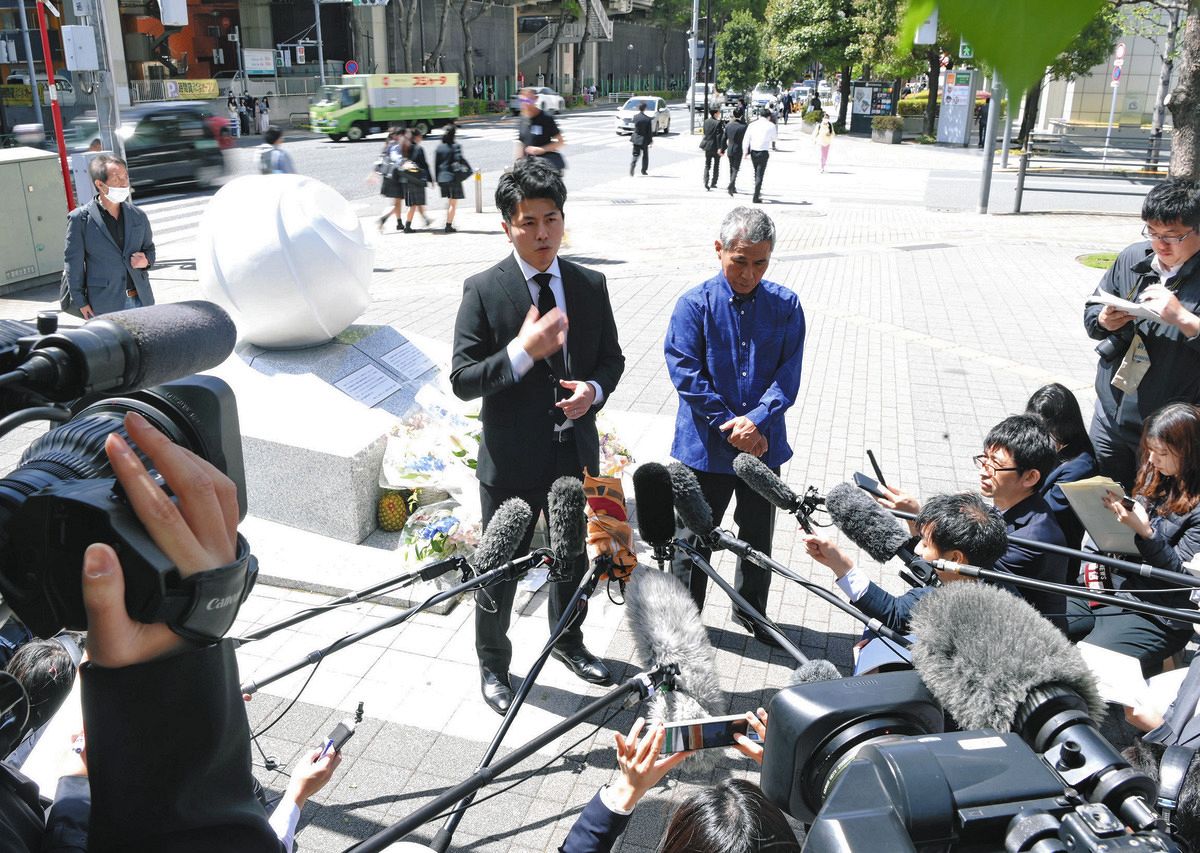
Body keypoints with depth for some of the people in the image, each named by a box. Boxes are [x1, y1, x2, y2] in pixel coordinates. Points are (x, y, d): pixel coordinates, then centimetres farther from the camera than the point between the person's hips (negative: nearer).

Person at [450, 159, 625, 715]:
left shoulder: (590, 285, -1)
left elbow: (612, 357, 8)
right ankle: (492, 665, 36)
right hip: (512, 457, -4)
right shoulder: (483, 291, -13)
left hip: (577, 451, 4)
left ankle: (568, 642, 50)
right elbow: (462, 380, -15)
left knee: (574, 557, 23)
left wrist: (594, 389, -14)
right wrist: (523, 350, -29)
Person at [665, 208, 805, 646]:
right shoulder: (694, 304, -9)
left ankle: (751, 611, 41)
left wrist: (755, 422, -20)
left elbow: (788, 375, -5)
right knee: (695, 537, 11)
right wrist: (730, 428, -16)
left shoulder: (785, 305, -2)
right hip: (706, 447, -3)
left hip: (763, 445, 3)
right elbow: (687, 375, -13)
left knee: (758, 535, 19)